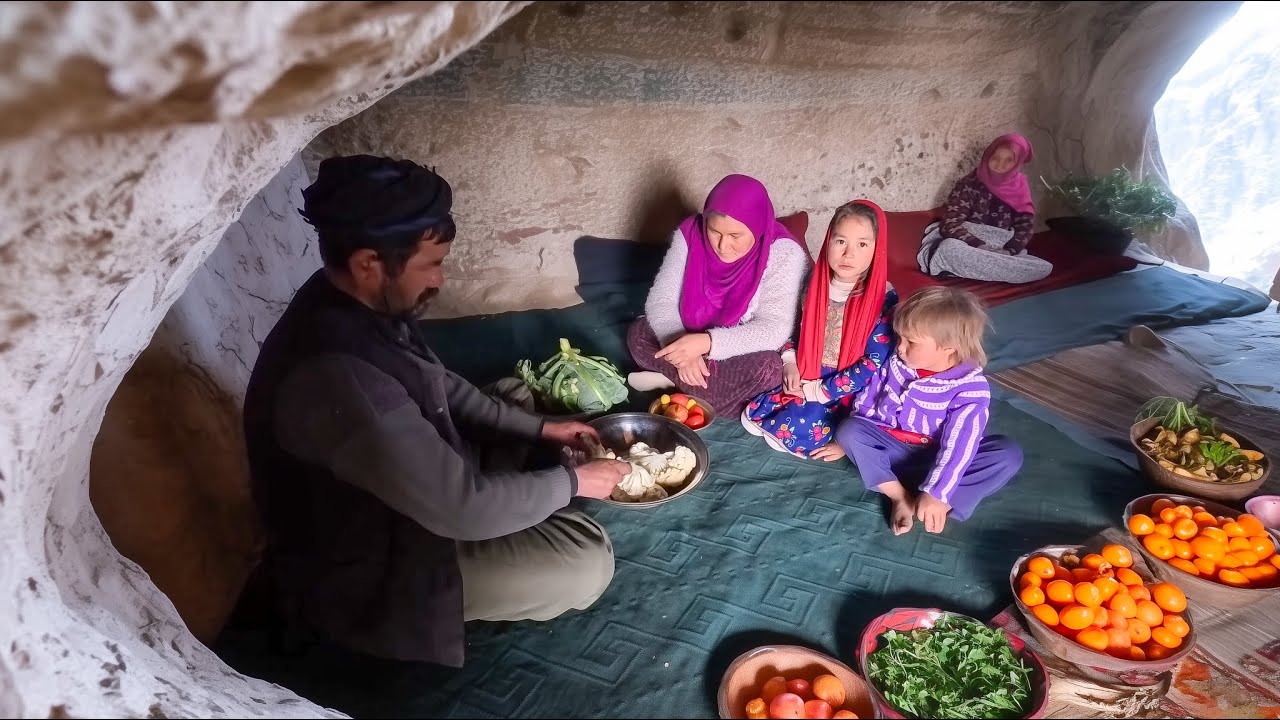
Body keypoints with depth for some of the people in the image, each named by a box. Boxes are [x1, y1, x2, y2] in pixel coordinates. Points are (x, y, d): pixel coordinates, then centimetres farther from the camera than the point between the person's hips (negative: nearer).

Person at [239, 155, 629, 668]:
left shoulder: (352, 308, -9)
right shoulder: (336, 377, -39)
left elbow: (440, 386, 7)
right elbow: (462, 508, -33)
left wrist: (540, 428, 2)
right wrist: (572, 482, -18)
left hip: (402, 492, 9)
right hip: (366, 571, -9)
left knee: (516, 394, 16)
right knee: (587, 563, -18)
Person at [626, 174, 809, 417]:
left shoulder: (784, 254, -25)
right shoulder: (691, 233, -15)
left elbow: (774, 329, -31)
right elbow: (660, 301, -14)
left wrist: (707, 343, -43)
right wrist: (683, 348, -32)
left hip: (743, 355, -2)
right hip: (692, 343, 3)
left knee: (768, 369, -35)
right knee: (638, 333, -17)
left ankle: (673, 379, -19)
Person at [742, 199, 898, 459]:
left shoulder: (884, 298, -16)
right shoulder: (816, 282, -2)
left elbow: (875, 363, -18)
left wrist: (821, 390, -18)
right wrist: (790, 363, -4)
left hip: (846, 394, -5)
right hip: (805, 380, 6)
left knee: (796, 431, -26)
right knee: (754, 414, -10)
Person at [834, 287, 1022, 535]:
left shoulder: (971, 388, -21)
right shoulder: (896, 364, -10)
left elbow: (958, 445, -28)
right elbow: (866, 404, 4)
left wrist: (936, 494, -35)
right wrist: (850, 444, 9)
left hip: (936, 457, -3)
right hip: (892, 447, 3)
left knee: (1009, 454, -24)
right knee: (849, 429, -23)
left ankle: (944, 504, -31)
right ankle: (900, 497, -28)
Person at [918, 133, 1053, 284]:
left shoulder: (1019, 188, 6)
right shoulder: (969, 185, -6)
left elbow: (1024, 228, 3)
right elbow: (950, 225, -15)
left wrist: (1007, 251, -19)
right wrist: (981, 246, -29)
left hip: (1002, 252, 4)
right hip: (968, 250, -4)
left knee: (1045, 267, -22)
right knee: (949, 248, -39)